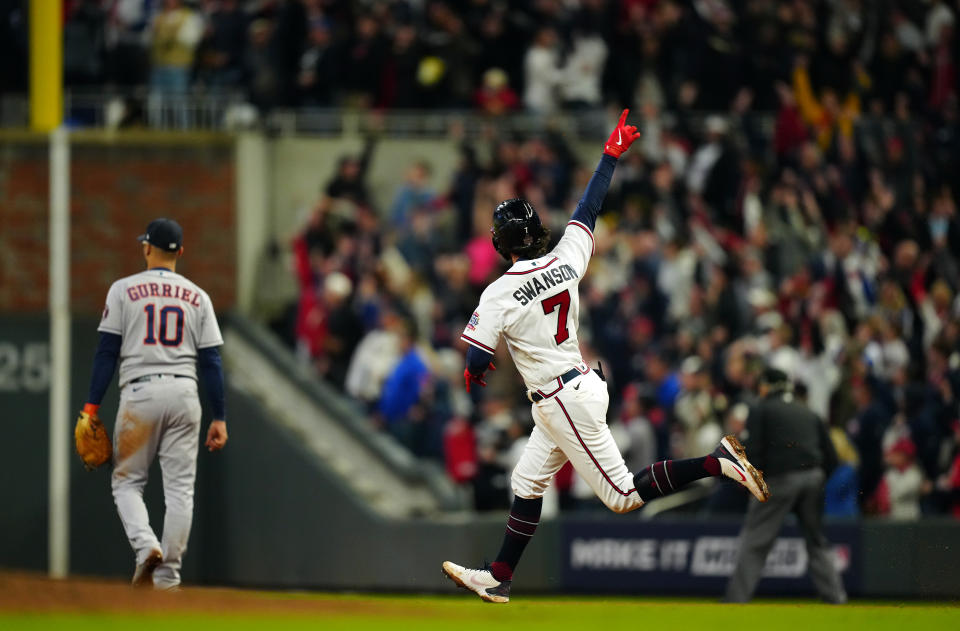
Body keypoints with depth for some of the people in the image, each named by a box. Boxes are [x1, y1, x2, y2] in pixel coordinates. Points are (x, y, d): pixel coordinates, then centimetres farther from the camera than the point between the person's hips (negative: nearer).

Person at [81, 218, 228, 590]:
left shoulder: (124, 290, 3)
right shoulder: (197, 297, 9)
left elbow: (107, 352, -2)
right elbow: (211, 361, 5)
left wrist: (92, 406, 1)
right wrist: (219, 418, 7)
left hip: (139, 393, -2)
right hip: (184, 394, 2)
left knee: (127, 480, 9)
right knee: (179, 487, 5)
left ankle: (145, 545, -17)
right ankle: (167, 576, 2)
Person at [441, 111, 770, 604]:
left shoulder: (499, 295, -17)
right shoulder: (565, 261, 0)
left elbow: (477, 363, -15)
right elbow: (588, 208, 13)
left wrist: (473, 373, 9)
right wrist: (611, 156, 25)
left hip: (564, 403, -9)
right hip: (582, 385, 9)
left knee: (622, 496, -6)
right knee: (527, 484, 17)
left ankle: (717, 462, -15)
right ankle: (497, 579, 21)